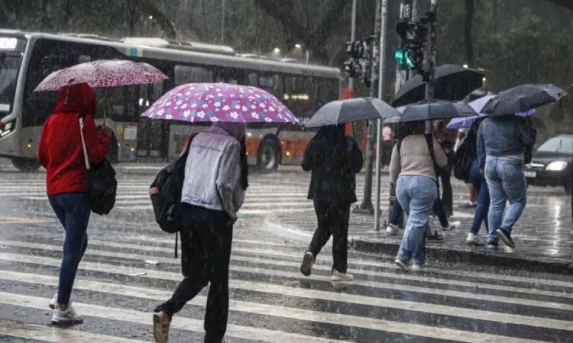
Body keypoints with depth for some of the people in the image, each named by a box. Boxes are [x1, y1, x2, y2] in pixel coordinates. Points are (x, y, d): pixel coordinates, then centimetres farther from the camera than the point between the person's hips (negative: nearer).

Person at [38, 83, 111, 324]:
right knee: (73, 248, -3)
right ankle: (61, 308, -5)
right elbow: (95, 155, -14)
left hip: (54, 190, 7)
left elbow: (42, 157, 13)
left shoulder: (51, 121, 7)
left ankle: (61, 295, 14)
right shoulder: (84, 121, -10)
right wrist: (105, 136, 1)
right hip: (76, 190, -7)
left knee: (77, 242, 22)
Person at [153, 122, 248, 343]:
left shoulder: (198, 139, 11)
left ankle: (166, 311, -8)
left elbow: (187, 174, 13)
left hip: (188, 210, 6)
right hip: (214, 216, -6)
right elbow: (224, 184, -18)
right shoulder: (231, 144, -9)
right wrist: (231, 212, -2)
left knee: (196, 273, 16)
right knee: (218, 278, 7)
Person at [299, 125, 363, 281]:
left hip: (319, 192, 3)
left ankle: (311, 252, -7)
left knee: (323, 227, 19)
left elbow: (305, 165, 6)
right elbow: (357, 166, -9)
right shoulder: (348, 144, -11)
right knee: (339, 230, 5)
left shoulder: (315, 143, -1)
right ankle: (339, 270, 7)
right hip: (340, 193, -3)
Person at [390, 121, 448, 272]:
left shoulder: (400, 143, 10)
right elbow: (443, 162, 9)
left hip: (403, 182, 4)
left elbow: (393, 168, 12)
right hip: (424, 182, -4)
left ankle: (418, 259, 16)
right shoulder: (430, 141, 0)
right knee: (417, 221, -7)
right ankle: (403, 256, -19)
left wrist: (396, 183, 28)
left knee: (417, 220, 16)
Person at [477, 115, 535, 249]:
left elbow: (480, 148, 13)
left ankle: (492, 238, 7)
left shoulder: (485, 123, 8)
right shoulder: (518, 121, -10)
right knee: (518, 201, 8)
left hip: (490, 164, 5)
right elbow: (530, 141, -10)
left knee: (495, 203, 11)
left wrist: (482, 167, 23)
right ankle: (505, 228, -12)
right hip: (510, 165, -5)